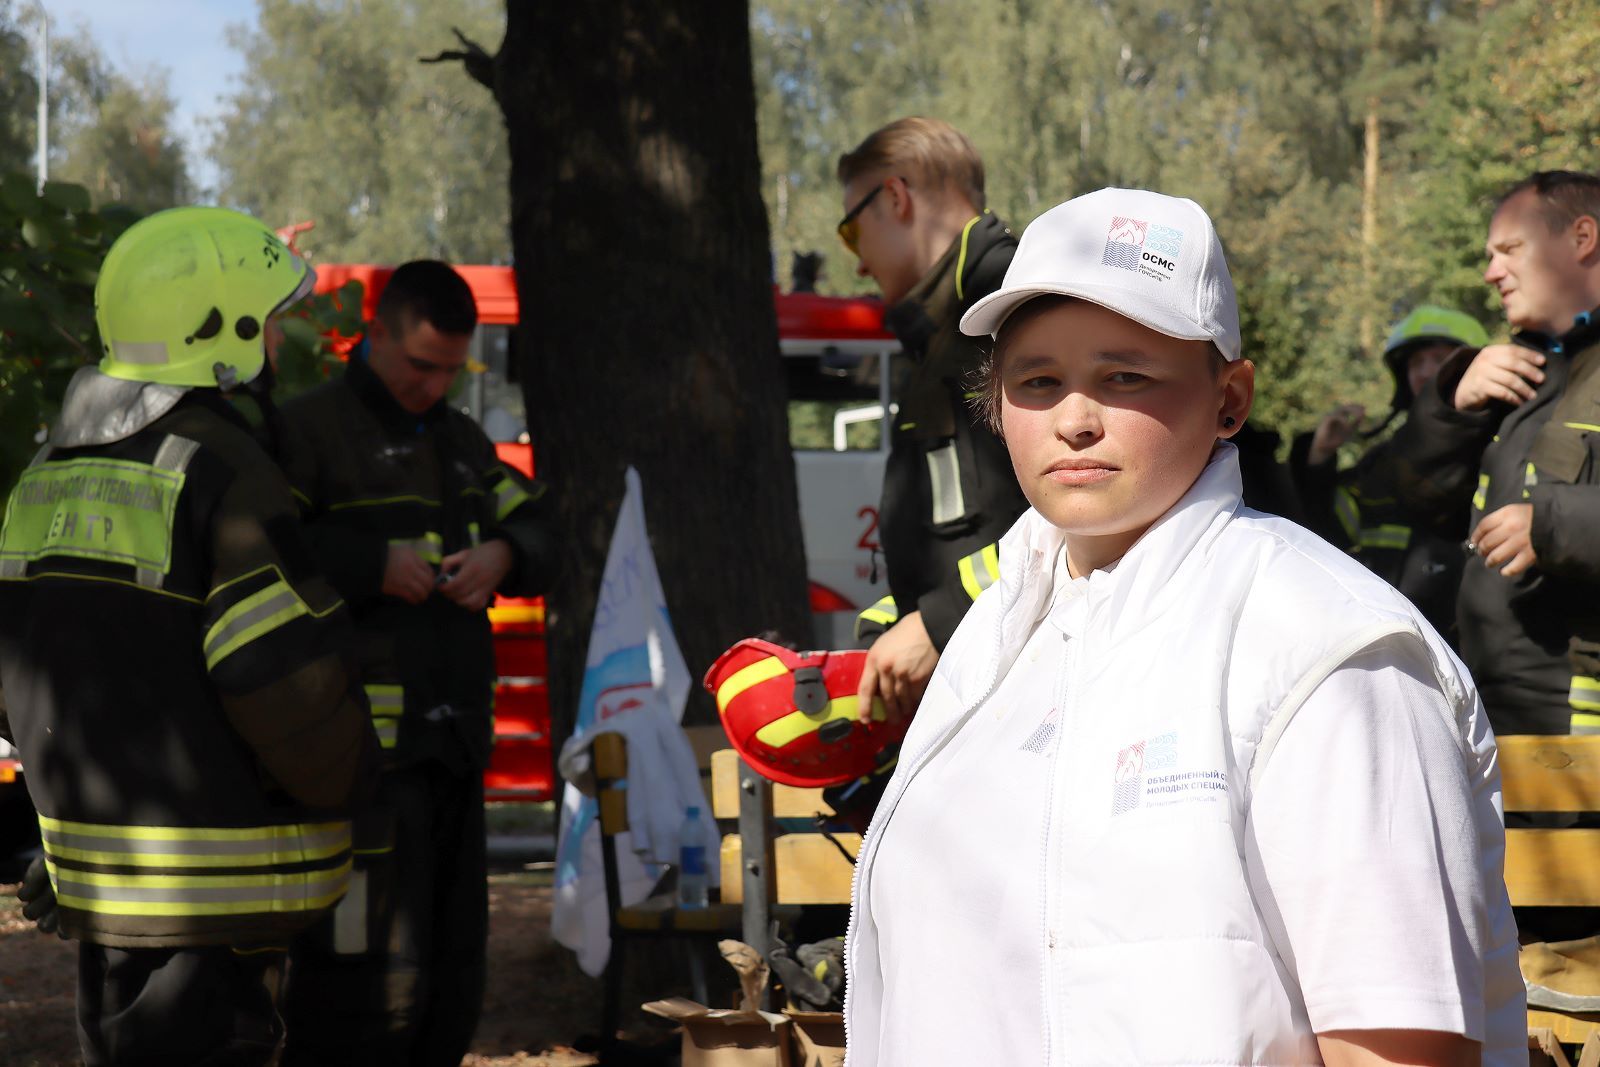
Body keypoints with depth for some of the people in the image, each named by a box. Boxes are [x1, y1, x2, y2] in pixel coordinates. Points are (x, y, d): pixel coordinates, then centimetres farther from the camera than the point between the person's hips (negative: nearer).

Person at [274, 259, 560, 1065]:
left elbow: (539, 523, 23)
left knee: (454, 974, 14)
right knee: (375, 977, -11)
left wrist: (503, 554, 1)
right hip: (362, 751, -8)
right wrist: (370, 565, -21)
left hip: (453, 745, 8)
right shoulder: (310, 429, -6)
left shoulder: (460, 439, 19)